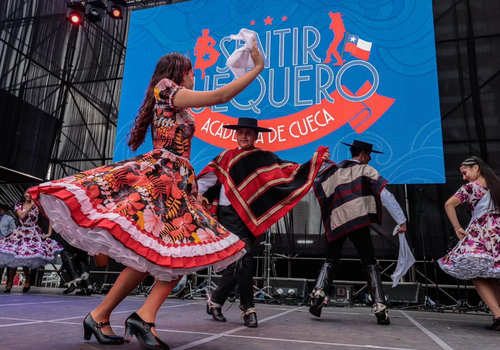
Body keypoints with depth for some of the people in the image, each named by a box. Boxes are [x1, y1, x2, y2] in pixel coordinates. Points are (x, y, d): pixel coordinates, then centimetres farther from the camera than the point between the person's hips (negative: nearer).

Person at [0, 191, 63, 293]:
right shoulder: (18, 205, 6)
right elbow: (22, 216, -12)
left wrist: (49, 233, -11)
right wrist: (31, 205, -13)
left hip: (34, 233, -2)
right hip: (20, 233, 3)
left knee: (23, 257, -12)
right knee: (13, 257, -4)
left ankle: (28, 280, 10)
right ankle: (10, 282, 12)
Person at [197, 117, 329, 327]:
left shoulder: (265, 158, 8)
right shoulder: (227, 157, 5)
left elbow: (291, 172, 2)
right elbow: (208, 176, 5)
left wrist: (316, 160, -6)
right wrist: (197, 192, -12)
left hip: (251, 216, 3)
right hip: (230, 213, -3)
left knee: (238, 261, 6)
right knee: (244, 255, -14)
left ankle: (215, 301, 24)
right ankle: (247, 308, -2)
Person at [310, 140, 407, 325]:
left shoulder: (333, 171, 17)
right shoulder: (366, 170, 7)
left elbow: (314, 184, 7)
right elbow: (385, 195, -2)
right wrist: (401, 220, -3)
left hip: (336, 223, 3)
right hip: (358, 221, -3)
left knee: (331, 261, 17)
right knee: (370, 264, 8)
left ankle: (318, 293, -5)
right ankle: (380, 308, 1)